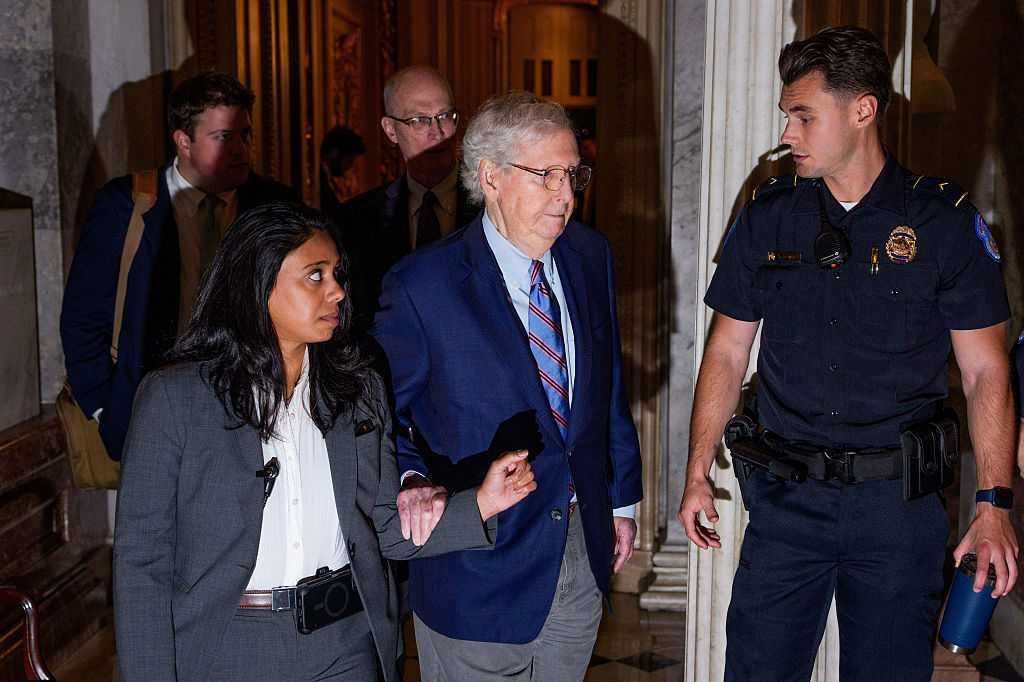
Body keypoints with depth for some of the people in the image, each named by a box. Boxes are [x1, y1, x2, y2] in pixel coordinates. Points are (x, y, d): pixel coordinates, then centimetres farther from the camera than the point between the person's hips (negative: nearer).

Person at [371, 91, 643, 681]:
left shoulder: (590, 256, 2)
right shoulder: (422, 284, -15)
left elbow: (611, 385, 10)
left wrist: (622, 498, 13)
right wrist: (412, 478, -26)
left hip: (585, 549, 5)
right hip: (479, 565, -5)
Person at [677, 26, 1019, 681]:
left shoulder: (946, 220, -4)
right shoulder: (769, 216, 3)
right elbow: (727, 351, 8)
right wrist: (698, 475, 4)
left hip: (900, 500, -2)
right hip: (786, 494, 2)